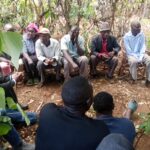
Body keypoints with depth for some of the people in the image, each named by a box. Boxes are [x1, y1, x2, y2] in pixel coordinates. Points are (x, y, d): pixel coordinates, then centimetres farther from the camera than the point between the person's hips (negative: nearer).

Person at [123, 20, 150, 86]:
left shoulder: (142, 34, -1)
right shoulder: (126, 36, -11)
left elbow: (143, 47, -3)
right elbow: (128, 50, -13)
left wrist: (140, 57, -18)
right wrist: (136, 57, -21)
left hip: (140, 53, 3)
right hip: (131, 54, -3)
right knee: (133, 61, -37)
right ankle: (134, 78, -14)